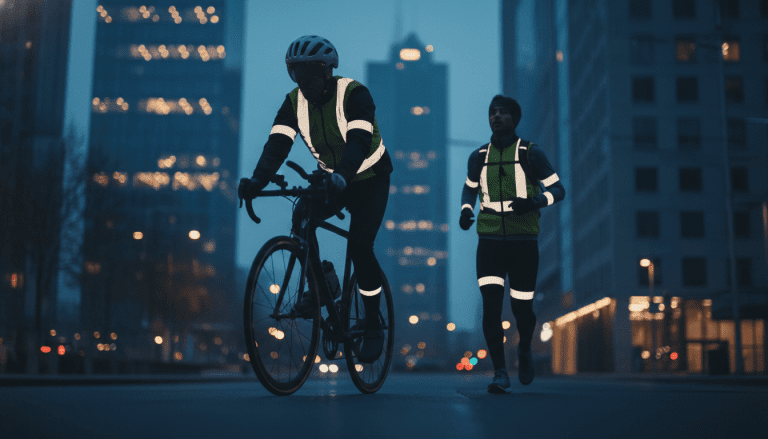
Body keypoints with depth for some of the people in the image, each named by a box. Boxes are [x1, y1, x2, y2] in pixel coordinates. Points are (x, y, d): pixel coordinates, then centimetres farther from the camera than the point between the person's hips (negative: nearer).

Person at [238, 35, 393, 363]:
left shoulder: (354, 94, -24)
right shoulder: (295, 102, -11)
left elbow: (359, 141, -38)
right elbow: (278, 143, -22)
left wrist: (342, 175, -57)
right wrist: (258, 180, -41)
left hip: (369, 179, -4)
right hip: (330, 179, 5)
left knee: (359, 247, -20)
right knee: (301, 218, -24)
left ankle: (373, 327, -3)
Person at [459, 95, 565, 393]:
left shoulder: (530, 154, 1)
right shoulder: (479, 156, 9)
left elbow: (558, 189, 3)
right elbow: (469, 188, 26)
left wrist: (533, 202, -17)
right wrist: (465, 210, 4)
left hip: (523, 242, -1)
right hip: (490, 241, 2)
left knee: (522, 307, 3)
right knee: (490, 305, -13)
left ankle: (525, 349, 35)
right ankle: (500, 372, -7)